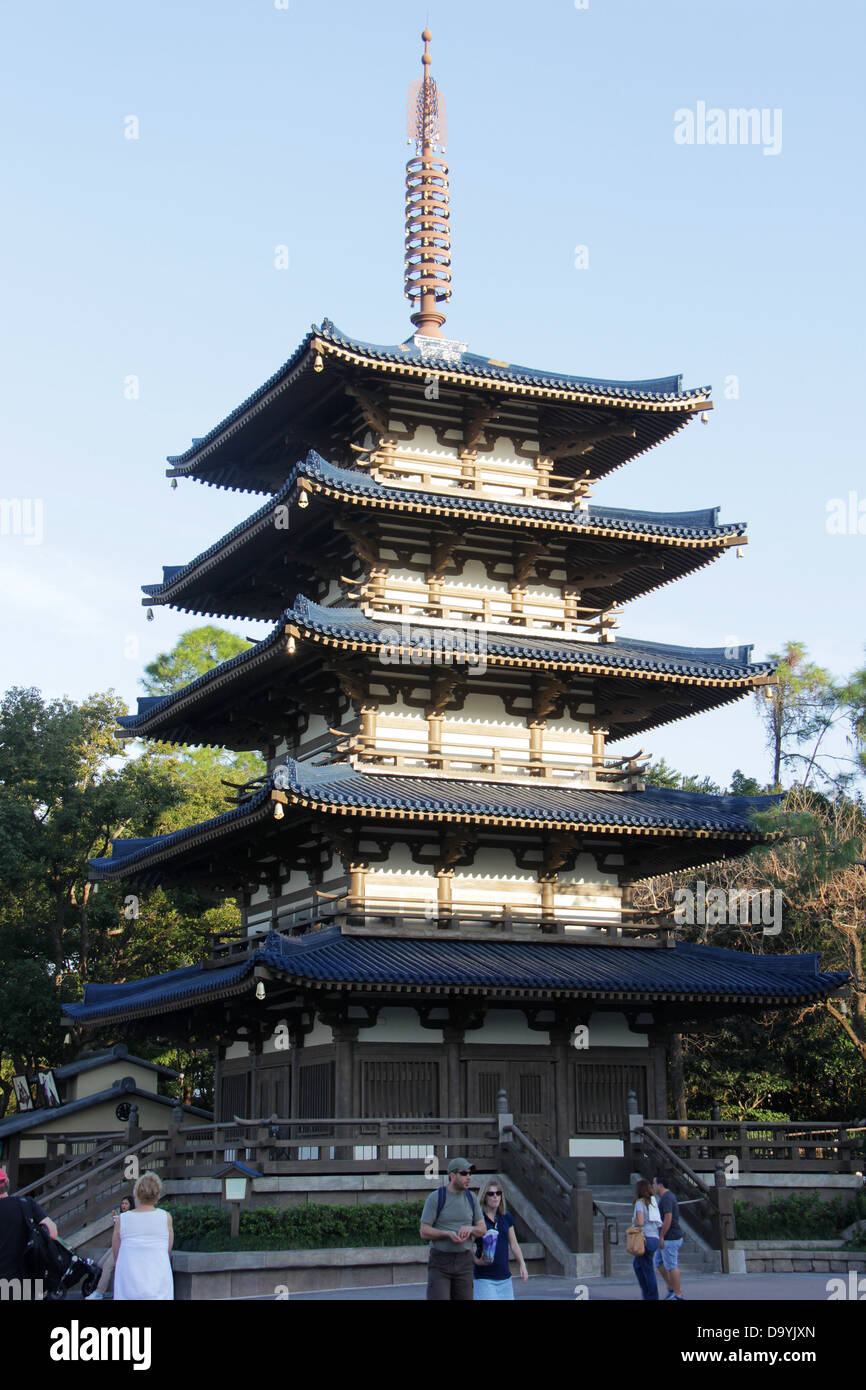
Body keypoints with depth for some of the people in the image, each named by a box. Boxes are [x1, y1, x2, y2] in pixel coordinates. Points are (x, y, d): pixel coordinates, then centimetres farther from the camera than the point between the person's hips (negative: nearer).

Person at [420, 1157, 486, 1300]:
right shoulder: (435, 1198, -7)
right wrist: (448, 1234, -26)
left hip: (464, 1261, 4)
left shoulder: (471, 1198, 6)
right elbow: (424, 1232, -9)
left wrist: (470, 1229, -14)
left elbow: (482, 1229, 10)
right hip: (440, 1261, -4)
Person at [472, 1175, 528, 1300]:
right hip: (484, 1278, -6)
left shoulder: (506, 1218, 10)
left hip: (505, 1277, 6)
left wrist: (522, 1265, 5)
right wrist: (477, 1261, -25)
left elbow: (513, 1244, 16)